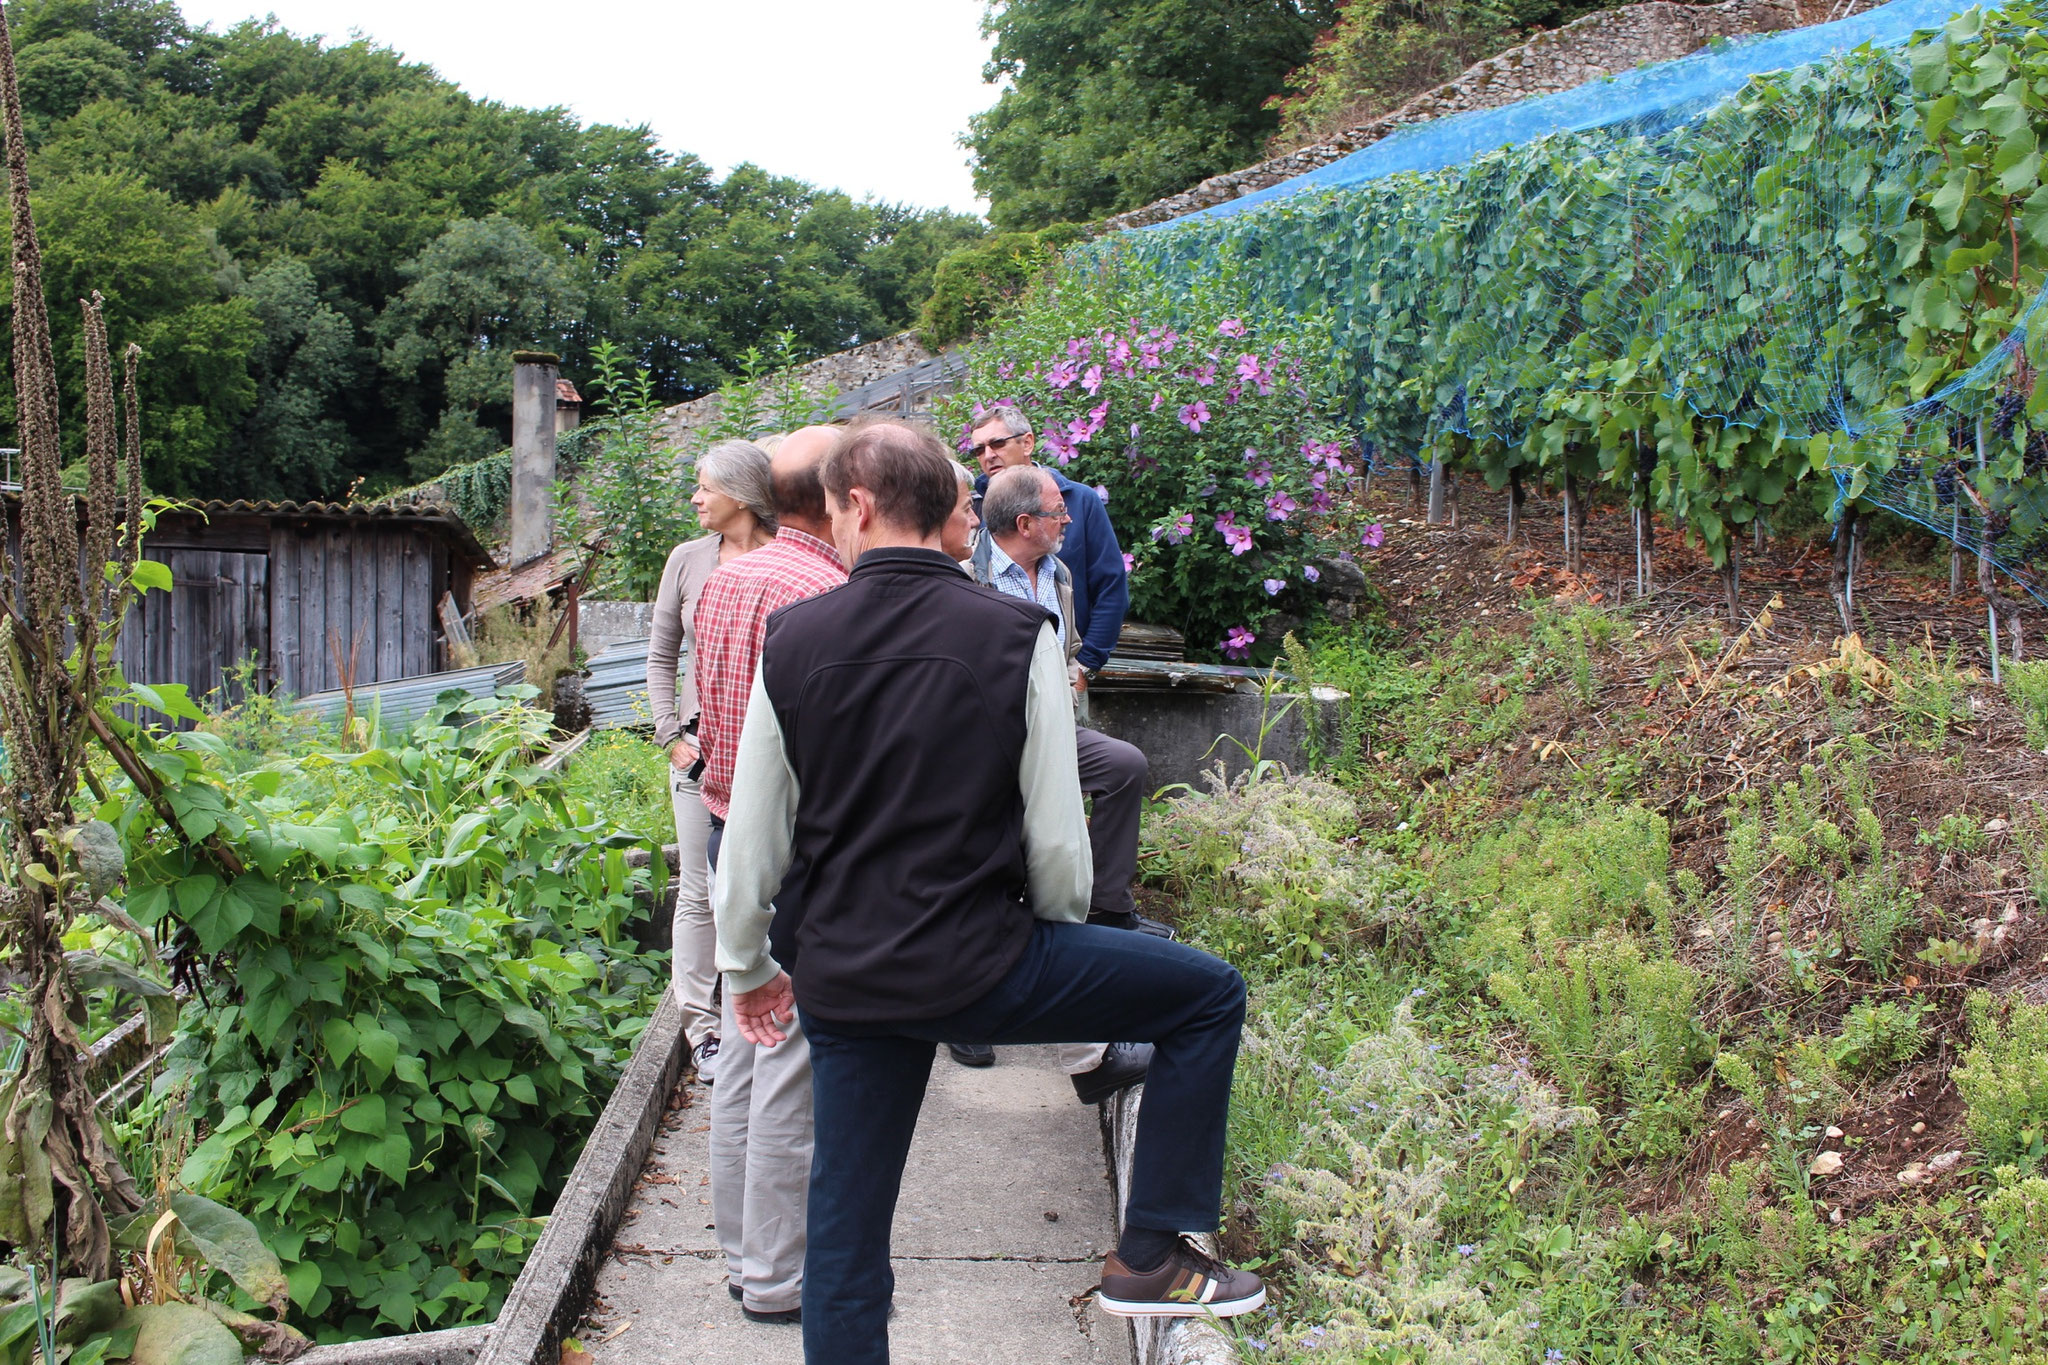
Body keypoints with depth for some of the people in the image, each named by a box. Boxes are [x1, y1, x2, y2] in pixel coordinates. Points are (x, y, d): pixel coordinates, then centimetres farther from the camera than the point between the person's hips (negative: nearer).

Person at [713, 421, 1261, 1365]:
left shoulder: (791, 641, -4)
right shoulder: (1017, 635, -10)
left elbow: (752, 844, 2)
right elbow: (1056, 838, -8)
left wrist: (746, 970, 19)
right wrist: (1061, 935, 13)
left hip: (841, 984, 4)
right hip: (977, 966, -3)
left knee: (845, 1225, 18)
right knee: (1209, 997, 13)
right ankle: (1150, 1257, 16)